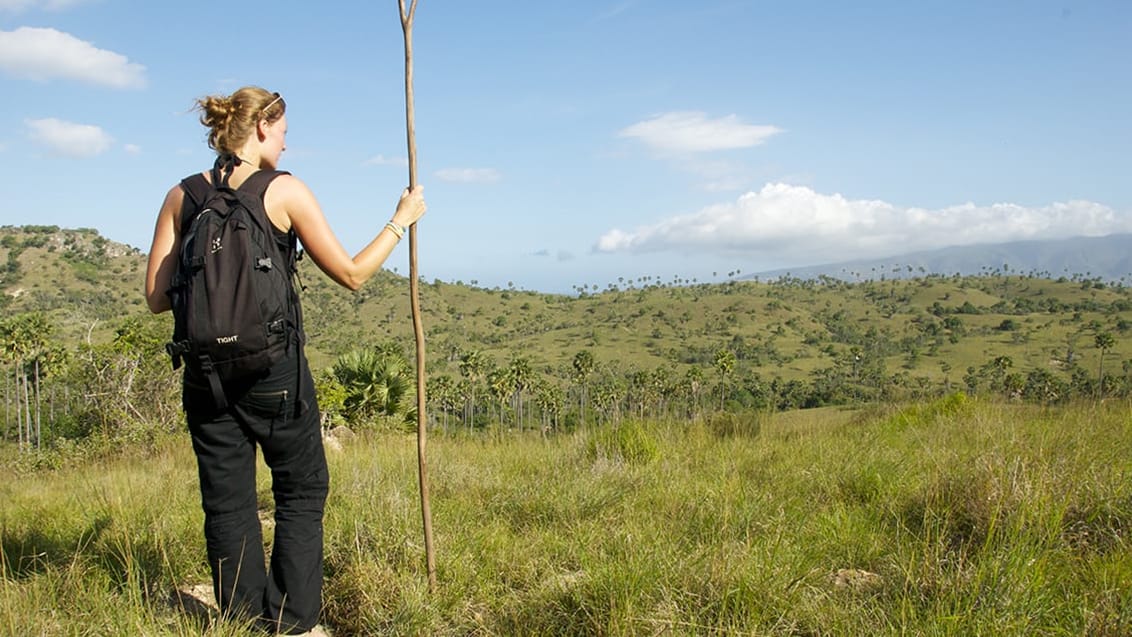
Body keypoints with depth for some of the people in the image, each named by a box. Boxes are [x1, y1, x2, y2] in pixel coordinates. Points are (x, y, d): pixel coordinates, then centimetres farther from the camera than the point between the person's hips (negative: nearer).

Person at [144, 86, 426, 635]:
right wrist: (402, 220, 7)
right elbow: (351, 274, -4)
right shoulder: (285, 192, -7)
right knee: (301, 491, 13)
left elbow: (157, 297, 3)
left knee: (226, 503, 12)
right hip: (274, 372, -3)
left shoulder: (182, 197, 4)